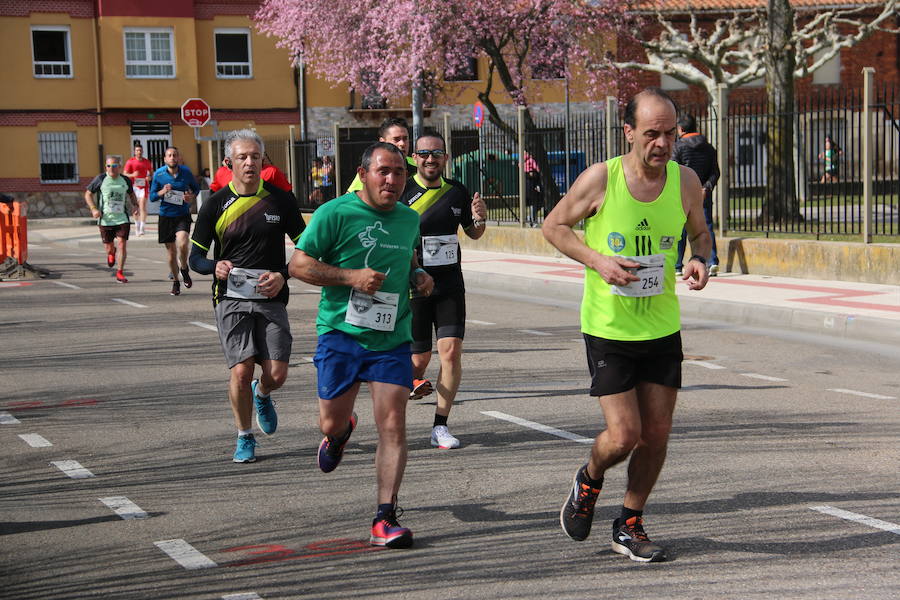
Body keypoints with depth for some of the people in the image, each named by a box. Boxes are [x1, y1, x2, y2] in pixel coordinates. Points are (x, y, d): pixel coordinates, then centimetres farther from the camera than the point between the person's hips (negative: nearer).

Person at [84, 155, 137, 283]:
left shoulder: (125, 180, 4)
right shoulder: (100, 179, -4)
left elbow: (131, 194, 24)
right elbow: (88, 194, 5)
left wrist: (135, 205, 6)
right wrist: (93, 209, -9)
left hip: (122, 218, 1)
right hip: (106, 219, -1)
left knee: (122, 244, -12)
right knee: (109, 247, 5)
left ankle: (120, 273, -1)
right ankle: (111, 253, 45)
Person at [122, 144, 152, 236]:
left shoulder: (147, 162, 6)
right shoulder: (130, 161, 0)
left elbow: (151, 172, 20)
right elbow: (124, 174, -3)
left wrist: (149, 177, -3)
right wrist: (132, 175, -22)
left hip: (144, 186, 0)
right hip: (134, 186, 1)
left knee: (143, 206, -13)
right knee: (135, 208, 9)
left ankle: (142, 228, -18)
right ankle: (137, 226, 25)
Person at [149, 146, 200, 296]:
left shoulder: (186, 172, -3)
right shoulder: (158, 174, -3)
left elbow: (196, 188, 13)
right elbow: (152, 197, 3)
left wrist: (192, 196, -9)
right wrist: (163, 192, -17)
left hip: (183, 215, -1)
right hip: (166, 216, 1)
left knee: (182, 243, -26)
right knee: (171, 253, 7)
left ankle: (184, 269, 4)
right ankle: (175, 282, 26)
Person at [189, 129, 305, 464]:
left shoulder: (280, 200, 4)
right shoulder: (216, 204, 2)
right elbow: (196, 257, 5)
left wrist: (283, 275, -8)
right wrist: (215, 267, -18)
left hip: (272, 298, 1)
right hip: (232, 298, -1)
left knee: (276, 374, -5)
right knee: (241, 372, -10)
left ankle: (262, 395, 33)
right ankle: (245, 438, 13)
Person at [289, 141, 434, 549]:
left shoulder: (410, 219, 10)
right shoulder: (335, 213, -8)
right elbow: (298, 264, -9)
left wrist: (418, 277, 7)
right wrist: (351, 277, -19)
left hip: (392, 339, 3)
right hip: (341, 333, -3)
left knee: (393, 426, -9)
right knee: (330, 423, 6)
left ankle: (385, 519, -3)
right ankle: (342, 432, 47)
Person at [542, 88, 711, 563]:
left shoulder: (686, 181, -3)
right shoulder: (600, 179, -14)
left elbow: (699, 231, 15)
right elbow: (553, 226, -2)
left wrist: (701, 261, -8)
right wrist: (596, 260, -17)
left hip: (663, 328, 4)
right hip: (608, 327, -4)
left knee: (657, 434, 5)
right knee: (624, 436, -8)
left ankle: (629, 527, 26)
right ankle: (589, 480, 27)